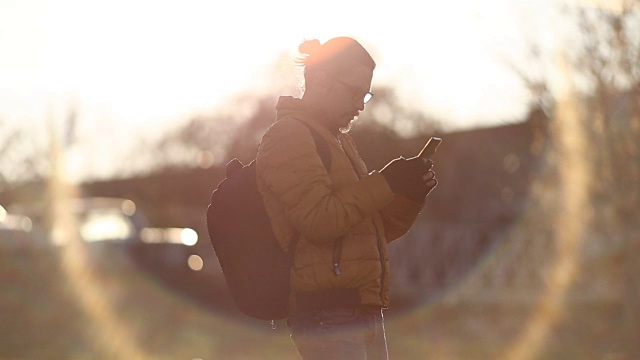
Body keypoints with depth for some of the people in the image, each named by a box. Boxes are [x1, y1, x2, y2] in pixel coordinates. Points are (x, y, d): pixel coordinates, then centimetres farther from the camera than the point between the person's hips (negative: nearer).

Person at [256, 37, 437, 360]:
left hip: (363, 311, 10)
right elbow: (318, 220, -18)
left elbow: (374, 229, 22)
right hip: (328, 314, -10)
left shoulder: (339, 141, 24)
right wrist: (385, 184, -16)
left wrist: (409, 194, 5)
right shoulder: (288, 136, -6)